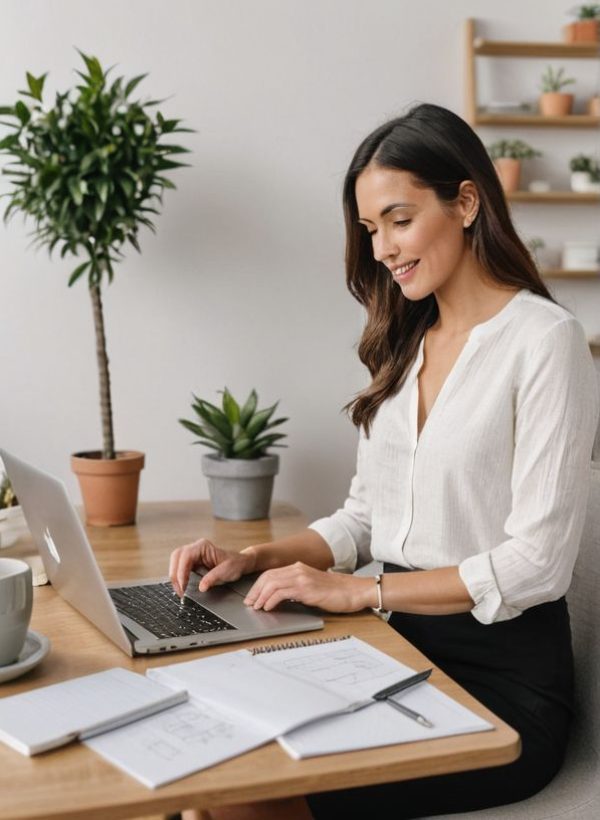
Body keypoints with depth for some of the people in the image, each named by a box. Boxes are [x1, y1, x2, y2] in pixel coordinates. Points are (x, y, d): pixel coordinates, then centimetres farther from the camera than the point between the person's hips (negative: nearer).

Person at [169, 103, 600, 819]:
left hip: (504, 675, -6)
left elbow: (537, 561, -14)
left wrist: (360, 590, -17)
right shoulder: (404, 344, 12)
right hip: (401, 648, 6)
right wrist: (257, 559, -1)